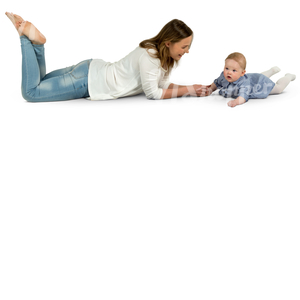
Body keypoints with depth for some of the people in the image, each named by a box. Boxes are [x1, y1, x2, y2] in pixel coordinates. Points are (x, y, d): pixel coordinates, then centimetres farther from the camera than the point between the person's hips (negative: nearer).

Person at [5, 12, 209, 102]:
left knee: (37, 83, 22)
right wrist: (187, 91, -16)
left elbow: (163, 85, 5)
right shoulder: (150, 55, -27)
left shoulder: (165, 55, 2)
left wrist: (192, 88, -7)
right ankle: (26, 35, -2)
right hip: (89, 80, -9)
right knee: (30, 91, -11)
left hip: (94, 72, 9)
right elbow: (153, 94, -21)